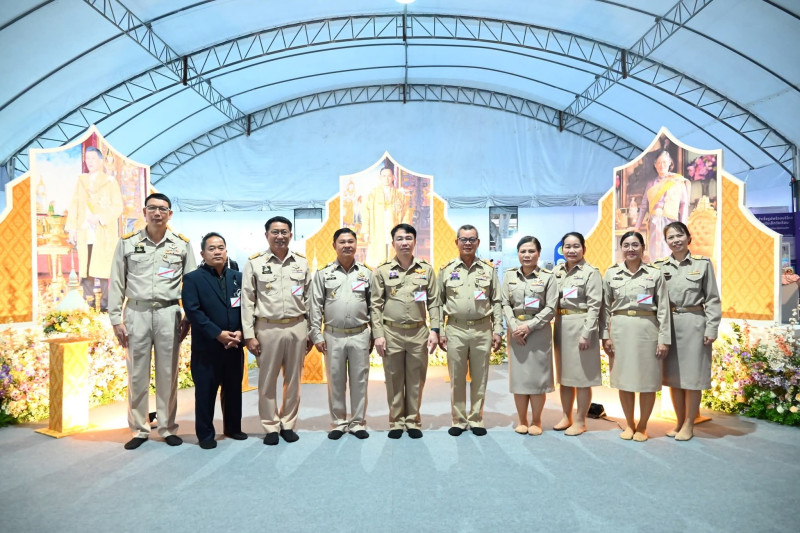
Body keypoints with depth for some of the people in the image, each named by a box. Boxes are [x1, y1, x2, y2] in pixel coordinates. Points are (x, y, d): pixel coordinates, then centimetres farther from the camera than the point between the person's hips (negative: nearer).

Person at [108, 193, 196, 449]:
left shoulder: (182, 244, 5)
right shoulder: (127, 242, 4)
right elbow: (116, 283, 6)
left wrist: (189, 317, 1)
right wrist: (115, 318, 0)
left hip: (168, 313, 0)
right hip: (136, 313, 0)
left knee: (168, 374, 6)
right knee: (137, 374, 6)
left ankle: (168, 428, 18)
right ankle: (139, 429, 19)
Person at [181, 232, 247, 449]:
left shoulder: (238, 277, 10)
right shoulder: (193, 279, -2)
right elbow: (193, 311, -13)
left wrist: (240, 332, -10)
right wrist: (218, 334, -18)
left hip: (235, 346, 4)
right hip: (206, 347, -4)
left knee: (234, 390, 13)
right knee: (205, 392, 5)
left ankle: (233, 428, 29)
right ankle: (205, 433, 18)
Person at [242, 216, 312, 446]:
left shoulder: (302, 262, 7)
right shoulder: (254, 263, 0)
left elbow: (309, 300, 9)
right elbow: (247, 301, -1)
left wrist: (311, 333, 7)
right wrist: (249, 335, -6)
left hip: (297, 328, 2)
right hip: (267, 329, -2)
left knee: (293, 379, 10)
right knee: (267, 381, 7)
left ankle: (288, 424, 24)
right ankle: (271, 427, 20)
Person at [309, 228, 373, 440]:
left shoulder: (366, 273, 5)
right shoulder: (323, 273, 2)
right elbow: (316, 306, 1)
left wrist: (374, 335, 5)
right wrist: (317, 335, -4)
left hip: (360, 336, 1)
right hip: (333, 336, 0)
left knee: (359, 380, 6)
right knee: (335, 381, 7)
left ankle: (358, 423, 18)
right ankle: (339, 423, 21)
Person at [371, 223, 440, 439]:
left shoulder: (426, 269, 5)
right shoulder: (382, 271, 2)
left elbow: (434, 302, 6)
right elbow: (376, 305, 2)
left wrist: (434, 330, -3)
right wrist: (378, 334, -5)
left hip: (418, 333, 1)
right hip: (391, 333, 0)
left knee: (416, 380, 7)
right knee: (394, 380, 7)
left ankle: (413, 421, 20)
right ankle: (396, 422, 20)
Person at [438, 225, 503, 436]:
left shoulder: (489, 269, 6)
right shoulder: (446, 270, 5)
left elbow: (496, 303, 7)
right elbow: (438, 303, 6)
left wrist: (498, 331, 0)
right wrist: (439, 331, 0)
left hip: (482, 330, 1)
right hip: (455, 330, 0)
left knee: (480, 378, 7)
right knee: (456, 378, 6)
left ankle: (476, 420, 20)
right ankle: (458, 421, 19)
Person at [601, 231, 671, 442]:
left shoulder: (655, 274, 1)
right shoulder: (611, 274, 5)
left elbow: (663, 309, 0)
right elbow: (605, 308, 6)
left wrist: (664, 339, -5)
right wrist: (605, 336, 0)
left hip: (647, 329, -1)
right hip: (620, 329, 1)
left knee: (648, 381, 5)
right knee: (623, 379, 8)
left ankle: (642, 426, 21)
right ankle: (629, 424, 24)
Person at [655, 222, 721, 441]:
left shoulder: (703, 263, 1)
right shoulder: (660, 266, 6)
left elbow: (712, 299, 0)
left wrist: (711, 328, -7)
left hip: (693, 324, -3)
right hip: (668, 325, 3)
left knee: (692, 376, 3)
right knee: (673, 375, 9)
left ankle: (689, 425, 15)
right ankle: (679, 421, 23)